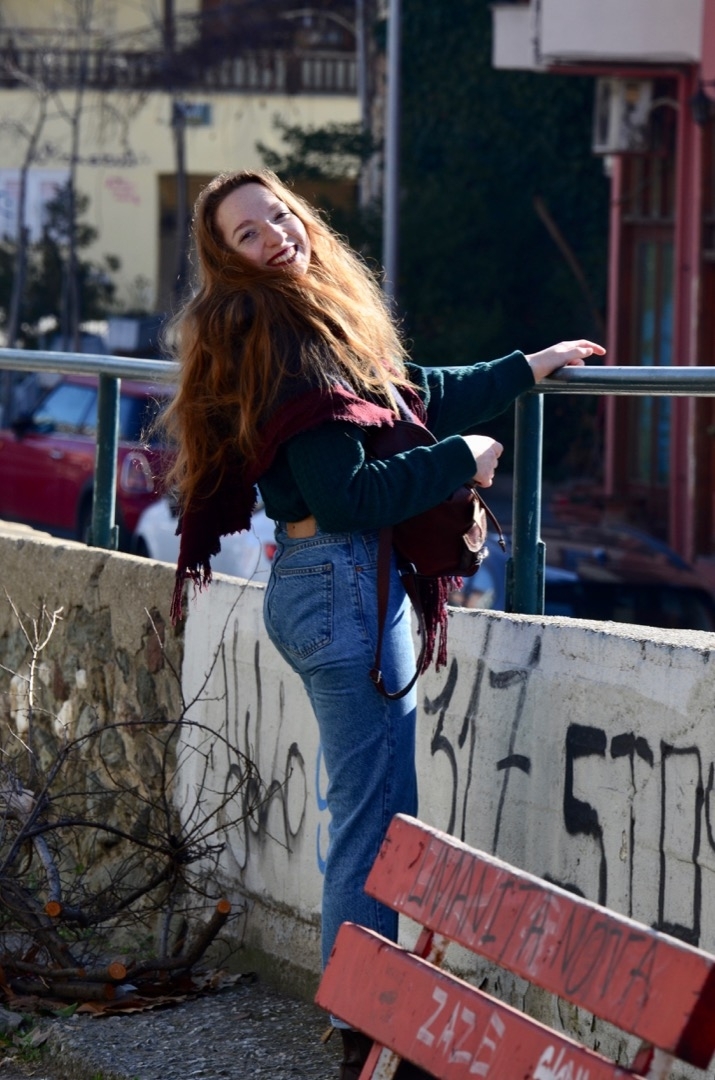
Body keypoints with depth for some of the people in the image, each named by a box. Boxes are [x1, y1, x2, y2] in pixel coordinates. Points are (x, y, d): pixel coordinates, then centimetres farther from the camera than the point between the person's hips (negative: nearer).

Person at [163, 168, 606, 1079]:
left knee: (369, 816, 15)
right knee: (375, 822, -6)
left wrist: (524, 369, 32)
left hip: (321, 585, 11)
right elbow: (348, 497, -22)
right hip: (344, 586, -11)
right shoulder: (282, 345, -17)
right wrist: (459, 461, -11)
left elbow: (414, 393, 29)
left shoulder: (321, 326, 14)